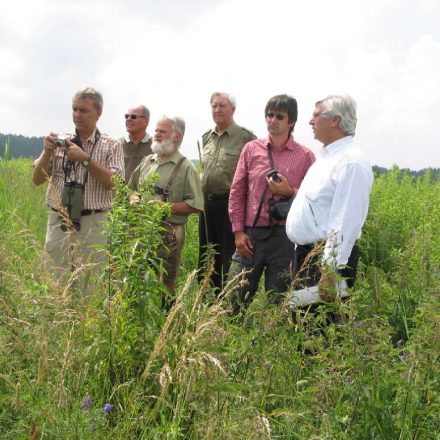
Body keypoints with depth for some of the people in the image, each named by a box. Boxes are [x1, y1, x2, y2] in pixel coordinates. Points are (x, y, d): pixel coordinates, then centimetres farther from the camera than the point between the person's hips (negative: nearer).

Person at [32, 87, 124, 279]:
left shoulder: (112, 145, 4)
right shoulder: (60, 142, 10)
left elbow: (114, 182, -10)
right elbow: (37, 179, 8)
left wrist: (85, 159, -15)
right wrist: (48, 152, -8)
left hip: (93, 225, -2)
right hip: (59, 222, 2)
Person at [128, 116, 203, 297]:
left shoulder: (185, 167, -3)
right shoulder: (147, 161, 15)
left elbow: (195, 205, -8)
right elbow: (132, 188, 26)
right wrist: (134, 199, 3)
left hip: (168, 234, -5)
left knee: (165, 284, 0)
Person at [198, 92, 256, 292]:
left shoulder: (246, 137, -8)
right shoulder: (206, 137, 14)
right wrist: (201, 198, 18)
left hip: (230, 204, -7)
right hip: (207, 203, 7)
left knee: (227, 260, -1)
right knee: (205, 257, 14)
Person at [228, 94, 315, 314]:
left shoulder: (305, 156, 1)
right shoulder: (251, 149, 7)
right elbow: (237, 191, 7)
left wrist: (290, 192, -15)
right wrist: (238, 232, 1)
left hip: (284, 236, -1)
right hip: (251, 234, 2)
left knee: (278, 301, 8)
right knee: (238, 298, 5)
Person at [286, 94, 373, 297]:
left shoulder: (351, 161, -17)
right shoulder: (327, 155, 15)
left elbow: (346, 222, -23)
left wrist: (330, 271, -26)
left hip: (328, 258, -10)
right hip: (306, 254, 10)